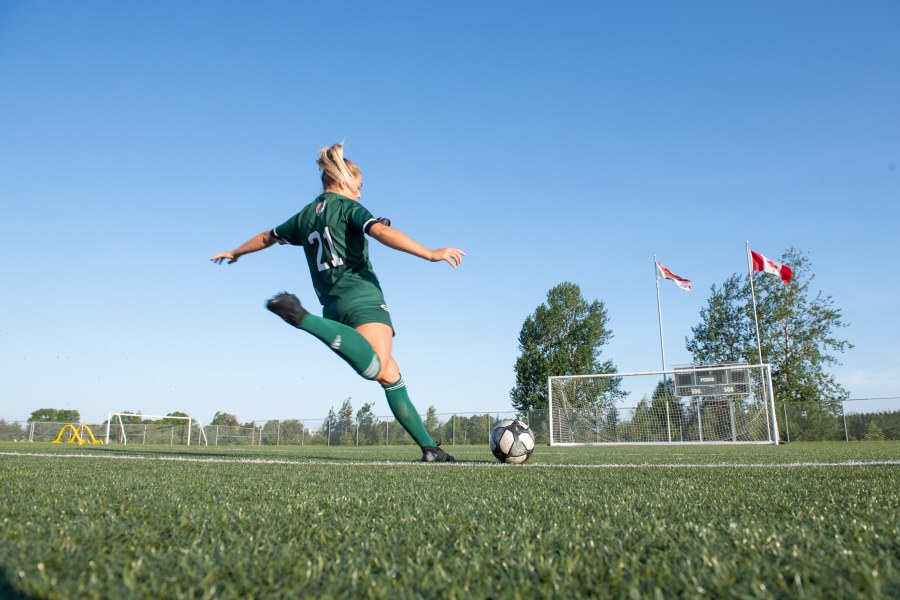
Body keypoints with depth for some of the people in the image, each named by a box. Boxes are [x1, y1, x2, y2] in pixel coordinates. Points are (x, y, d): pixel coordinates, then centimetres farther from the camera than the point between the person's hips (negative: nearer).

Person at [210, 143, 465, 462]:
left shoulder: (305, 215, 23)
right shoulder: (348, 207, 5)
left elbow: (267, 237, 37)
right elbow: (382, 231, -15)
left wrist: (234, 253, 55)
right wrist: (430, 253, -21)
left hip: (333, 305, 8)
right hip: (361, 296, -8)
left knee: (390, 376, 7)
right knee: (376, 368, -31)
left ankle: (429, 447, 3)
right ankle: (302, 318, -31)